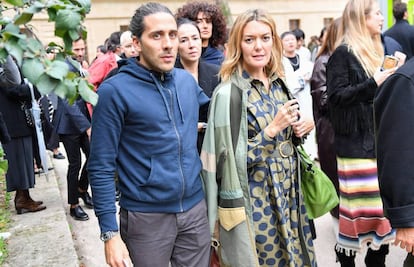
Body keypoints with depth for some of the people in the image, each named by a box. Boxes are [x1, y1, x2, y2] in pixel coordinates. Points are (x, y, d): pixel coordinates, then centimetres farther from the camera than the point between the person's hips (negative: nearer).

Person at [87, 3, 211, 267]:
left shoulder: (187, 80, 4)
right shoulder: (115, 90, -12)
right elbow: (101, 167, -12)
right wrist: (110, 233, -14)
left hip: (195, 210, 5)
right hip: (147, 217, -4)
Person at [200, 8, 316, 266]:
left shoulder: (279, 83, 4)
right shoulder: (229, 93, -17)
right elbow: (229, 158, -18)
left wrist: (300, 129, -4)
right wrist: (272, 129, -22)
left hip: (287, 194, 7)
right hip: (252, 201, -6)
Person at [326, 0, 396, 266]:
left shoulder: (375, 50, 16)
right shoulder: (343, 54, -8)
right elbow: (336, 96, -15)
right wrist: (373, 84, -20)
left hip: (379, 139, 8)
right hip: (357, 141, -7)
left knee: (381, 200, 10)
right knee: (358, 203, -2)